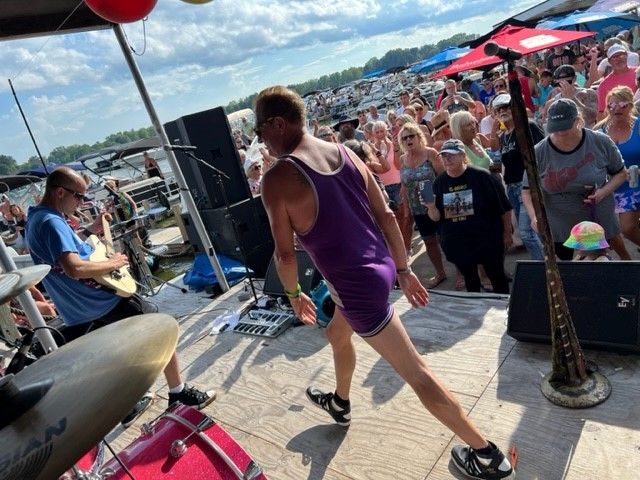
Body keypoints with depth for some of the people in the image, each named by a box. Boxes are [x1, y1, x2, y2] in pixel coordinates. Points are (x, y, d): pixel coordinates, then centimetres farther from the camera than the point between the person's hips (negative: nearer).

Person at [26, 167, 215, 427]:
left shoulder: (35, 217, 10)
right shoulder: (51, 222, -23)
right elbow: (74, 268, -35)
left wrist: (92, 229, 14)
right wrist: (112, 263, -20)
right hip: (100, 305, -10)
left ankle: (129, 405, 38)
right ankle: (179, 393, 13)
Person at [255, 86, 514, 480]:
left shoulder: (277, 180, -15)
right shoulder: (345, 153, 4)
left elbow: (285, 253, -9)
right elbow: (386, 216, 5)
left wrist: (294, 295, 10)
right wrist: (403, 271, 14)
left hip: (356, 285, -9)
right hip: (380, 268, 9)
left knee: (418, 375, 4)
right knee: (337, 335, 33)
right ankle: (341, 404, 59)